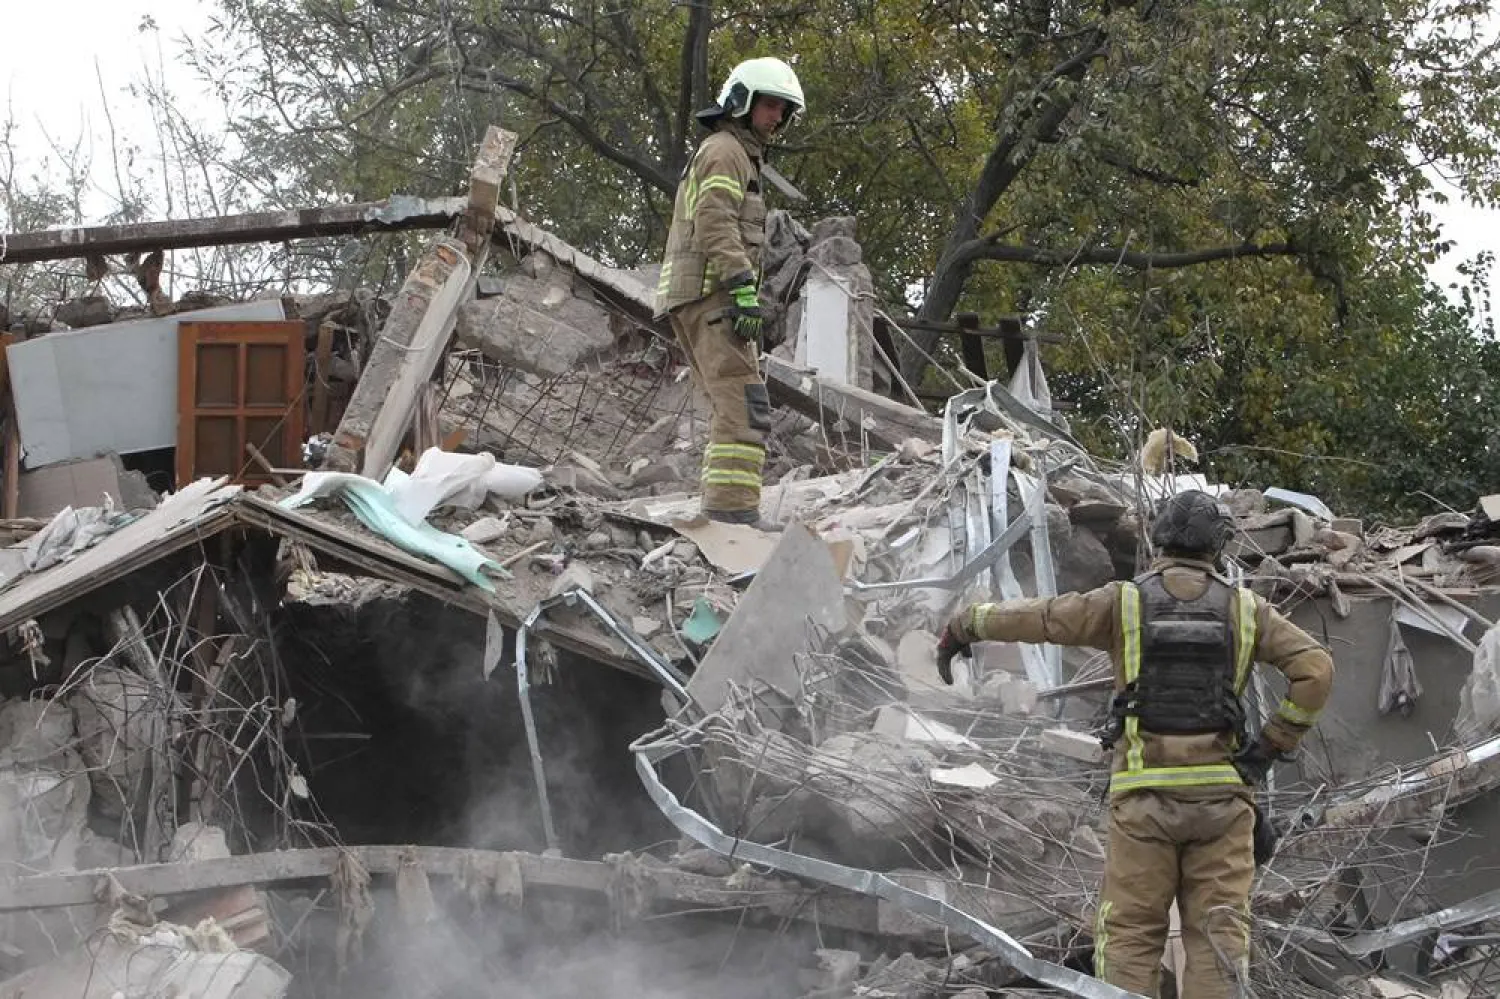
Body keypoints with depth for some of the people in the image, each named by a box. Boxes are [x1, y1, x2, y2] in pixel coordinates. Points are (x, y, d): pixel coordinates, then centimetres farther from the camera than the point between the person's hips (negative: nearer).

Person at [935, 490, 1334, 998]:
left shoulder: (1123, 601, -1)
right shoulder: (1244, 608, 3)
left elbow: (1033, 617, 5)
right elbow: (1316, 670, -6)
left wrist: (966, 623, 23)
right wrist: (1274, 745, 3)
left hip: (1145, 795, -1)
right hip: (1220, 795, 1)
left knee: (1129, 936, 4)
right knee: (1217, 933, 2)